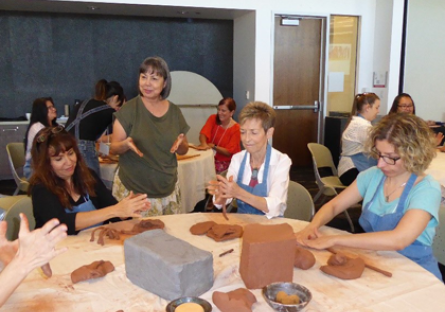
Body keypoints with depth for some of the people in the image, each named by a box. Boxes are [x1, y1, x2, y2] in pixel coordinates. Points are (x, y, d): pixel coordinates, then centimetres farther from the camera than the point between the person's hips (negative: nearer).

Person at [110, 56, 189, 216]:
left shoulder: (174, 111, 1)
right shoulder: (129, 109, -8)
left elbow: (184, 150, 10)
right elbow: (114, 148, -5)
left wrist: (180, 144, -11)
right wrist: (126, 144, -26)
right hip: (133, 191, -3)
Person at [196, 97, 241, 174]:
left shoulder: (236, 128, -10)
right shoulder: (213, 119, 2)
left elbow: (228, 152, -10)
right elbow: (203, 134, -13)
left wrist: (213, 146, -22)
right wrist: (204, 144, -34)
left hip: (225, 162, -4)